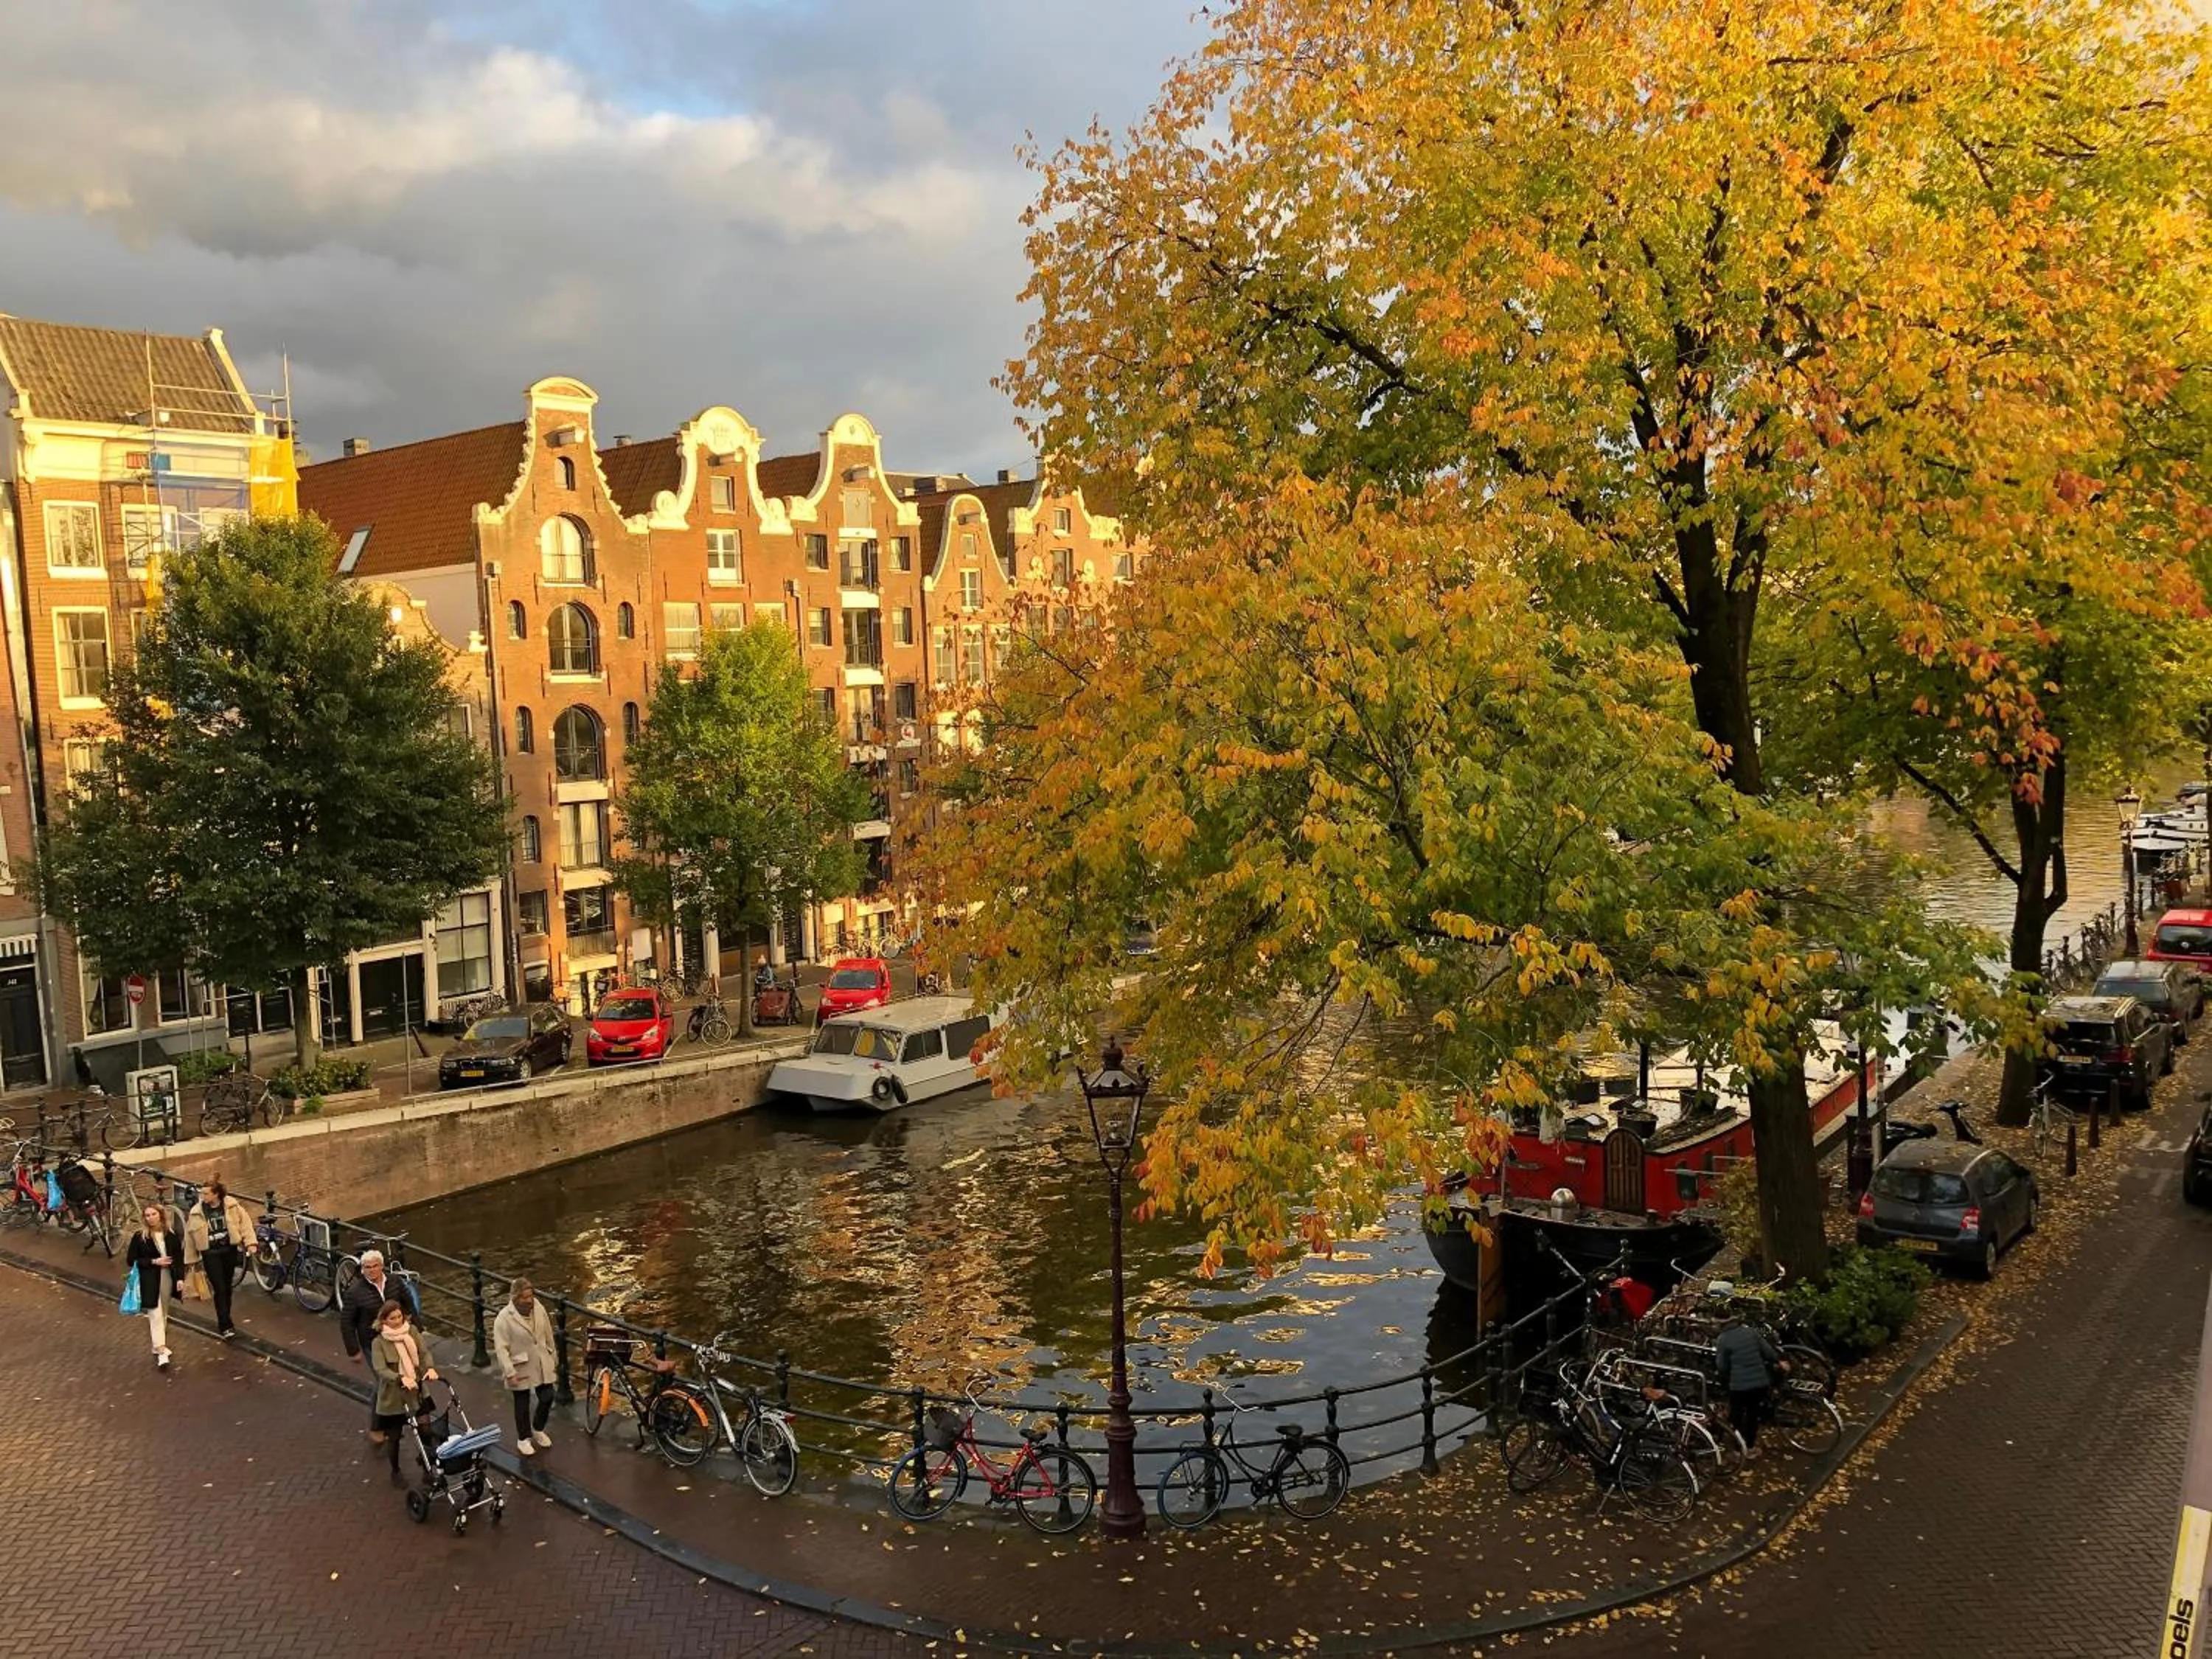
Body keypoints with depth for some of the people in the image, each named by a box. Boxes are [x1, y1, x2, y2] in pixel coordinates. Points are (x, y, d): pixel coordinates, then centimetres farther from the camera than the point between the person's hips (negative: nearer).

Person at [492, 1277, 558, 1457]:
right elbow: (501, 1348, -19)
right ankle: (523, 1439, 32)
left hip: (543, 1365, 4)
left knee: (547, 1398, 9)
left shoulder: (539, 1308, -6)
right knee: (522, 1404, 10)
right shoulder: (504, 1318, -20)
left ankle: (538, 1429, 37)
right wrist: (510, 1373, -21)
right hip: (521, 1368, -4)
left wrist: (551, 1357, 13)